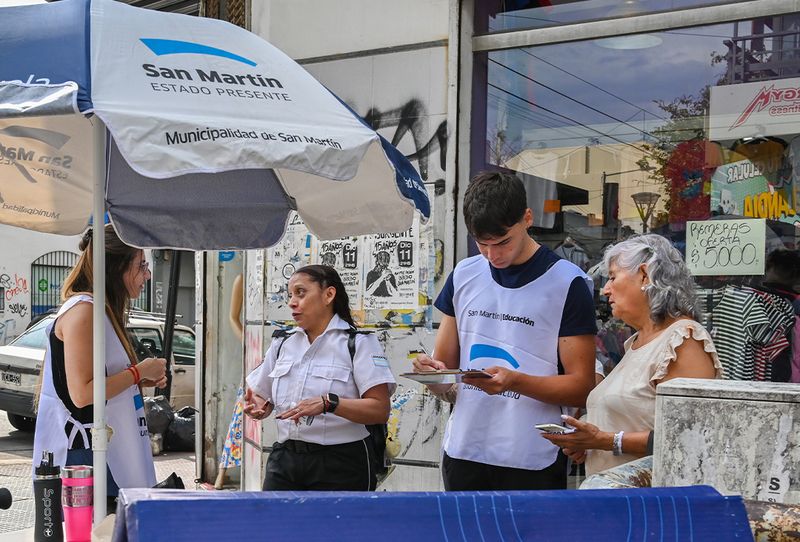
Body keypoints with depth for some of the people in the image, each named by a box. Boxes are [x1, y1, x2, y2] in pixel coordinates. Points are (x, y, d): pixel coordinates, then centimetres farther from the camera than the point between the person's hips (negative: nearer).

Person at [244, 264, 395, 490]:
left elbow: (380, 410, -13)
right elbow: (263, 400, 19)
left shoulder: (359, 343, -4)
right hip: (285, 460, 4)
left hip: (341, 465, -4)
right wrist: (257, 406, -5)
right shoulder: (282, 344, 13)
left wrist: (328, 403, -26)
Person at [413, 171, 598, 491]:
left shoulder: (567, 282, -7)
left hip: (532, 463, -4)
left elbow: (581, 387, -8)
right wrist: (432, 372, -9)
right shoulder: (464, 275, 8)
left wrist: (516, 381, -23)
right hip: (462, 453, 4)